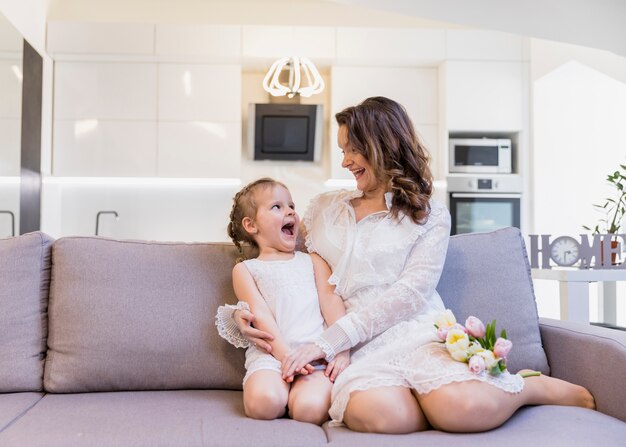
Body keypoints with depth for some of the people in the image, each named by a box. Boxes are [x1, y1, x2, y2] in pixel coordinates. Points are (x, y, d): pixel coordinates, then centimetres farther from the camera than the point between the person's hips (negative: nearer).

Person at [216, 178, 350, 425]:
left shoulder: (312, 261, 25)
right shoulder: (245, 269, 17)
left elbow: (332, 302, 11)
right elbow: (260, 314, 1)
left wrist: (343, 349, -5)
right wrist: (285, 354, -14)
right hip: (271, 353, -1)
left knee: (310, 408, -29)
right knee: (264, 402, -32)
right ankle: (283, 386, -2)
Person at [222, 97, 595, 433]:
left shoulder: (430, 215, 9)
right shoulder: (323, 209, 20)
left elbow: (408, 293, -5)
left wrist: (328, 341, -15)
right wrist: (243, 313, 3)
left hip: (418, 333, -1)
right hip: (361, 348, 2)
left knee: (461, 405, -34)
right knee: (371, 411, -36)